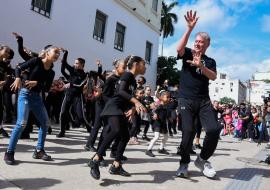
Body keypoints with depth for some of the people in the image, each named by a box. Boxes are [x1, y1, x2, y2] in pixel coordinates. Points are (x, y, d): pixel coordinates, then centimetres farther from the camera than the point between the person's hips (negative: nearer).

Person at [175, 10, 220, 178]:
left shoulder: (210, 61, 16)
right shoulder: (188, 53, 10)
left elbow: (213, 77, -2)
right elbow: (179, 48, -14)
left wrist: (200, 65, -18)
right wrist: (190, 28, -20)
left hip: (204, 100, 3)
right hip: (186, 99, -2)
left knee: (214, 130, -9)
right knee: (188, 131, -10)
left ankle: (202, 159, 13)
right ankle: (184, 163, 9)